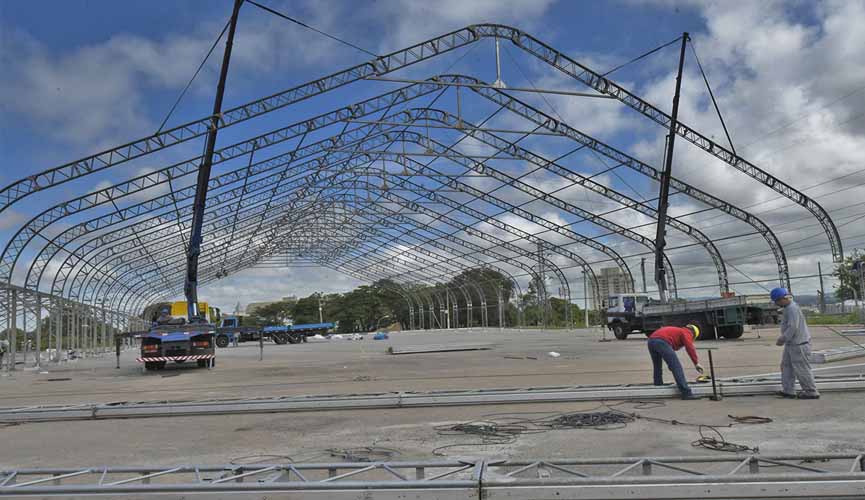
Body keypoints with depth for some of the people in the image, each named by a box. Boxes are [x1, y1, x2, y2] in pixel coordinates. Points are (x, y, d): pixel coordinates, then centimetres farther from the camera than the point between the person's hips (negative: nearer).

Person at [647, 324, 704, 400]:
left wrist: (670, 364, 54)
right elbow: (690, 347, -4)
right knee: (677, 367, -7)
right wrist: (696, 363, -6)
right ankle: (686, 393, -11)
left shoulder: (677, 331, 40)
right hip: (662, 342, -9)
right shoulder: (686, 333, 16)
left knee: (657, 368, 25)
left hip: (651, 340, 9)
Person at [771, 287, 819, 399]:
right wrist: (783, 338, 13)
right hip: (792, 344, 11)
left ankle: (811, 392, 9)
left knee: (802, 369, -1)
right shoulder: (789, 307, 12)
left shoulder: (792, 309, -21)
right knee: (786, 366, 12)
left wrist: (783, 339, -18)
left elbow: (793, 327, -26)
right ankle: (788, 391, 16)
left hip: (799, 344, -11)